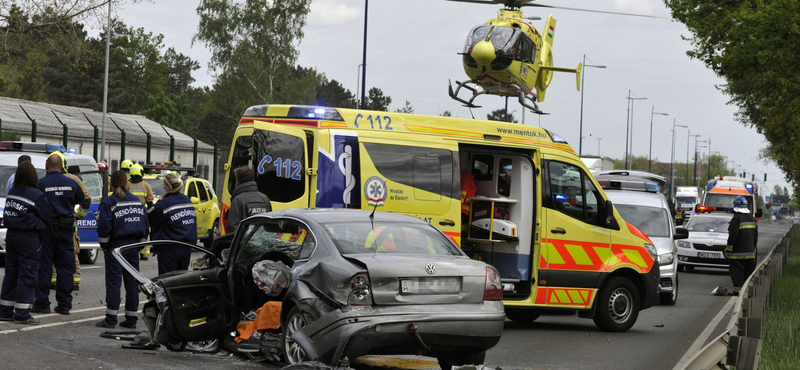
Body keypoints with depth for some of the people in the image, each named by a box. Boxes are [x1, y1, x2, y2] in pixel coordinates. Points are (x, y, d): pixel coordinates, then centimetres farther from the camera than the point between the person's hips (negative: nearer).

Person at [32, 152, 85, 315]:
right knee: (65, 268, 7)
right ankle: (64, 304, 8)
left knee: (43, 266, 3)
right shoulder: (71, 183, 2)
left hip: (46, 229, -3)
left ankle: (42, 303, 2)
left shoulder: (40, 184, -9)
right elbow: (82, 201, 16)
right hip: (66, 229, 3)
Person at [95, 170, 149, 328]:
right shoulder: (137, 202, 10)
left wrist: (104, 246, 0)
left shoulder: (108, 203, -8)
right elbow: (145, 225, 12)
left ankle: (111, 318, -5)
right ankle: (131, 319, 9)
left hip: (116, 246, -5)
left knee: (113, 281, -3)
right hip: (133, 247, 5)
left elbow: (104, 228, -12)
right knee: (132, 282, 7)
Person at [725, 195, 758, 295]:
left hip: (738, 253, -7)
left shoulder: (736, 218, -13)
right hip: (750, 253, 7)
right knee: (748, 273, 13)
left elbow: (732, 236, -17)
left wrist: (728, 250, -10)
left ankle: (738, 290, -7)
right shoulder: (752, 218, 11)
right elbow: (755, 236, 16)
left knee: (737, 273, -3)